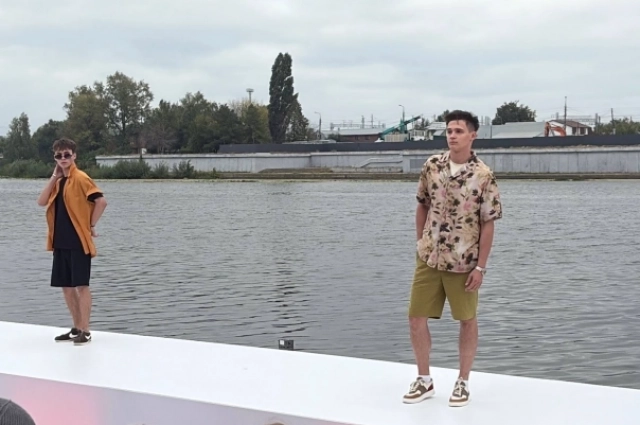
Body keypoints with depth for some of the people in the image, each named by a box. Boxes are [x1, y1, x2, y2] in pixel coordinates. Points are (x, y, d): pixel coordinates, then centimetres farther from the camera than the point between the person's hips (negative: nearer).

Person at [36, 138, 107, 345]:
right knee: (66, 286, 11)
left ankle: (85, 331, -2)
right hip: (61, 241, 8)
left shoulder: (80, 178, -9)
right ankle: (77, 328, 21)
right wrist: (54, 177, 0)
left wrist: (91, 225, -10)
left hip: (78, 241, -8)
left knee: (81, 285, -6)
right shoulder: (58, 181, 14)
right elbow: (41, 202, 4)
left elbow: (101, 201, -17)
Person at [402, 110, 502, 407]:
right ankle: (424, 380, 21)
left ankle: (463, 382, 24)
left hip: (463, 262, -3)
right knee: (416, 317, 5)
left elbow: (488, 224, -9)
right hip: (428, 258, 4)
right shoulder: (432, 166, 0)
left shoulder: (483, 176, -12)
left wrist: (480, 266, -11)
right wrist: (420, 243, 12)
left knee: (467, 320, 9)